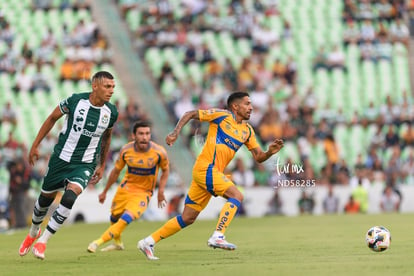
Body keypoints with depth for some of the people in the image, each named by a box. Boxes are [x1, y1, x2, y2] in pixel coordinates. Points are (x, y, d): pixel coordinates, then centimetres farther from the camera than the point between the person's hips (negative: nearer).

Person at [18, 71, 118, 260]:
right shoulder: (75, 101, -15)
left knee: (70, 197, -24)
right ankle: (33, 233, 45)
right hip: (61, 158, 0)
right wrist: (35, 145, 2)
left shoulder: (111, 113, -8)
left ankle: (42, 241, -12)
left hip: (85, 165, 0)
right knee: (45, 198, 13)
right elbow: (52, 118, 1)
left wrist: (102, 165, 18)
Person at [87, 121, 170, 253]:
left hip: (143, 192, -3)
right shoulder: (126, 150, -14)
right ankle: (117, 243, 45)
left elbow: (165, 170, 0)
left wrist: (161, 191, -11)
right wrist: (104, 192, 10)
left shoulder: (159, 152, -20)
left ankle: (99, 241, -18)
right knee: (114, 217, 15)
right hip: (125, 187, 3)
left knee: (127, 218, -24)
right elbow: (116, 172, 3)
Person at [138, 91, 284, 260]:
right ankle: (217, 237, -27)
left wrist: (270, 152, -6)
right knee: (237, 195, -22)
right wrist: (175, 133, -9)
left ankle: (148, 242, 13)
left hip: (214, 173, 7)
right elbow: (189, 115, 3)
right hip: (205, 168, -7)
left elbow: (259, 157, 15)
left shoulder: (247, 131, 17)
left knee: (188, 218, 8)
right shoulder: (222, 116, -2)